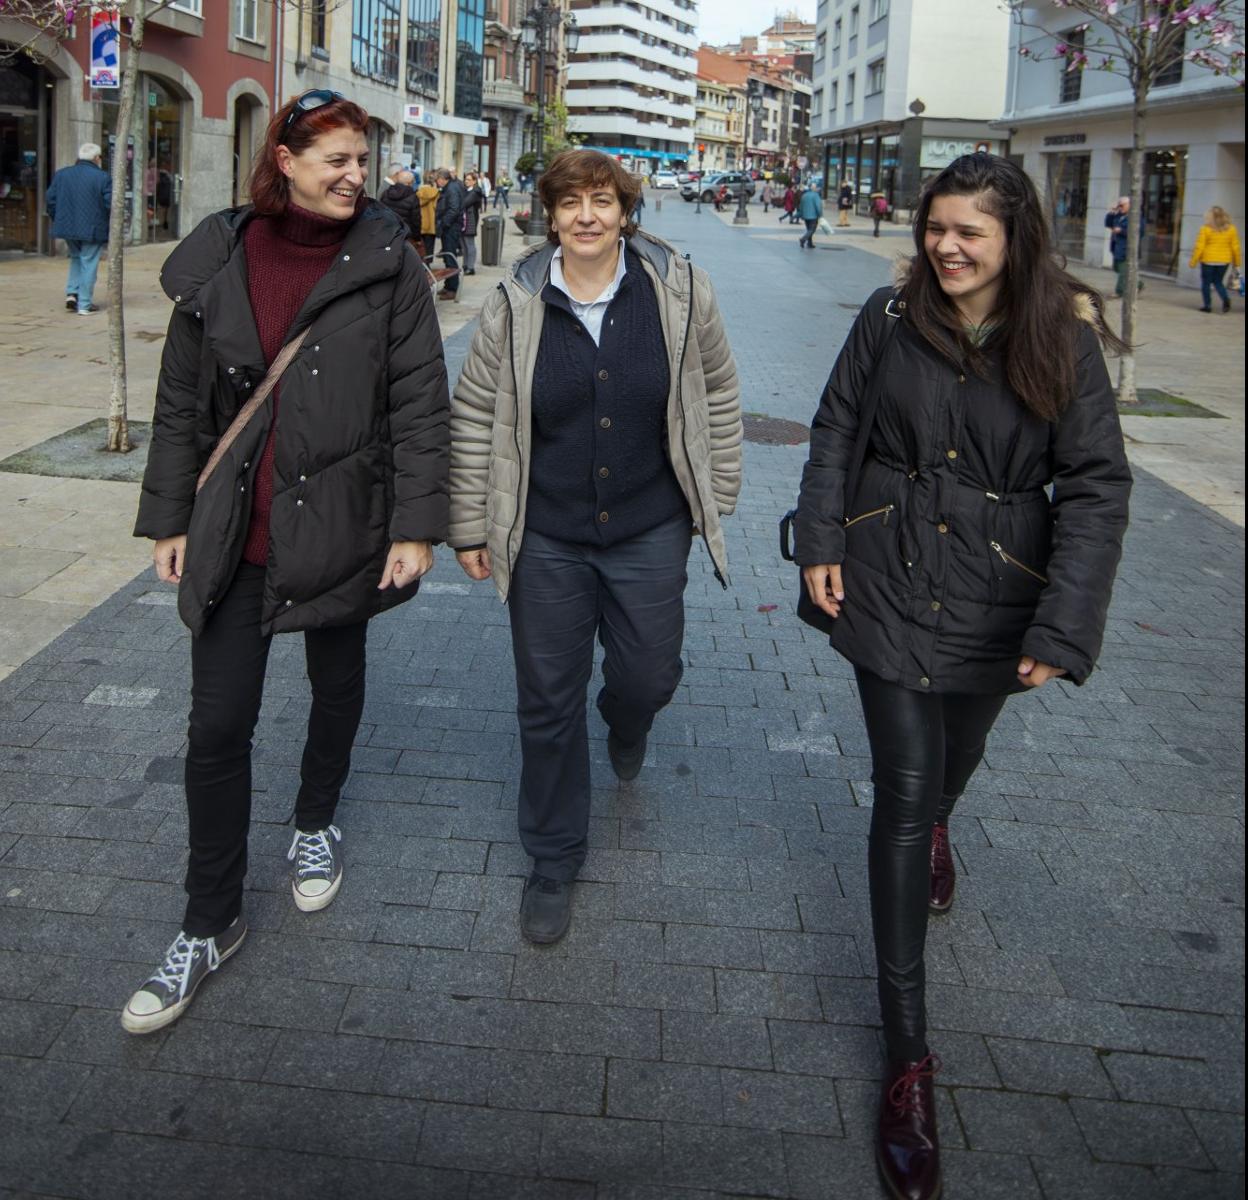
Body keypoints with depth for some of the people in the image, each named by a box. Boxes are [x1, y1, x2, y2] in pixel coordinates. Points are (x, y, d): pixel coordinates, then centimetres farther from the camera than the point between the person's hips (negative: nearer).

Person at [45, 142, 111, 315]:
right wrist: (111, 226, 2)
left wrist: (58, 220, 17)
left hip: (67, 227, 4)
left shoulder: (61, 174, 5)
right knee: (88, 264, 4)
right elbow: (111, 203, -13)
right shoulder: (102, 177, -9)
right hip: (93, 229, -4)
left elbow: (50, 200, 6)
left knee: (76, 258, 25)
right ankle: (84, 305, 4)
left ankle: (72, 293, 11)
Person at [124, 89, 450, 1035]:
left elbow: (421, 405, -7)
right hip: (233, 535, 1)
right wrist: (169, 519, 5)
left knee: (337, 688, 18)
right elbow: (180, 403, 6)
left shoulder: (388, 265, -5)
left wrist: (416, 526, -11)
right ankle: (211, 924, 15)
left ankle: (316, 824, 46)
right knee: (217, 729, 1)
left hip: (342, 529, -1)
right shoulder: (218, 261, 1)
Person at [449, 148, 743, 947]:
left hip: (650, 531, 1)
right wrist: (470, 526, 2)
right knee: (549, 700, 8)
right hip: (546, 538, 0)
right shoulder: (517, 305, -6)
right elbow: (474, 417, 1)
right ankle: (554, 863, 26)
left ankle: (627, 726, 55)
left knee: (649, 675, 13)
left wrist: (716, 495, 7)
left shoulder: (678, 290, -6)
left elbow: (718, 392, 5)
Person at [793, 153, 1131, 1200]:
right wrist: (821, 543, -2)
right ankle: (908, 1055, 4)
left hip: (996, 598, 0)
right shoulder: (891, 318, -4)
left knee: (957, 751, 23)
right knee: (903, 791, -3)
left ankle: (933, 832, 66)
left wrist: (1063, 627, -17)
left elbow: (1096, 486, -10)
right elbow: (836, 431, 6)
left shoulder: (1063, 340, -9)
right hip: (890, 584, 0)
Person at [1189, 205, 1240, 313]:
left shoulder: (1205, 229, -10)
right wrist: (1236, 262, 12)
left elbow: (1199, 247, -11)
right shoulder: (1231, 229, -1)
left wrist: (1193, 261, -2)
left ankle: (1207, 305, 9)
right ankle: (1225, 299, -7)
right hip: (1224, 261, 3)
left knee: (1206, 283, 10)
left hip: (1208, 260, -3)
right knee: (1218, 282, 16)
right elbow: (1235, 247, 1)